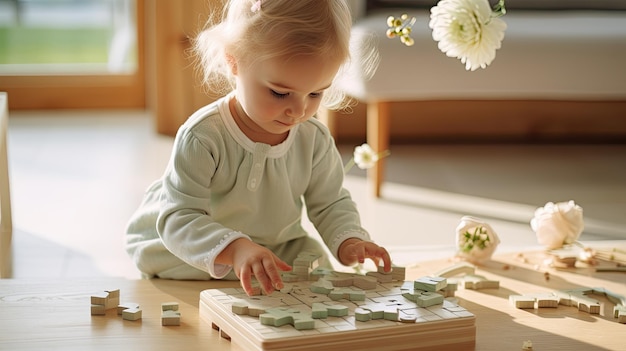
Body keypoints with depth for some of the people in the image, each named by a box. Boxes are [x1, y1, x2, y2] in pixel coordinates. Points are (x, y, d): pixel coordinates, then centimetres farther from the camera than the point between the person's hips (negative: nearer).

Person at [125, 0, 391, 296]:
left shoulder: (315, 140, -12)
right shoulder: (202, 138, -30)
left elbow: (330, 204, 2)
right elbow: (179, 219, -34)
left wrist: (348, 241, -21)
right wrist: (234, 249, -52)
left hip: (280, 247, 5)